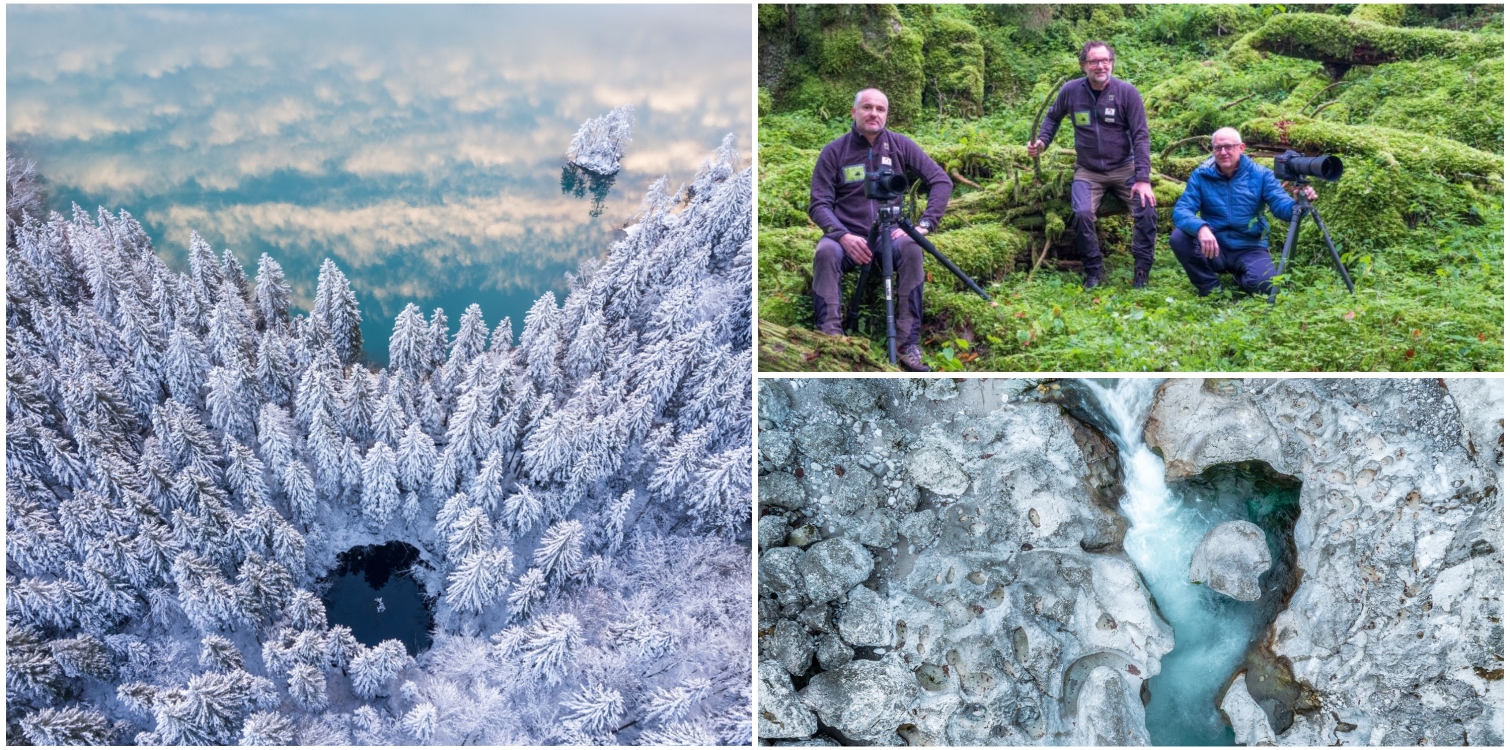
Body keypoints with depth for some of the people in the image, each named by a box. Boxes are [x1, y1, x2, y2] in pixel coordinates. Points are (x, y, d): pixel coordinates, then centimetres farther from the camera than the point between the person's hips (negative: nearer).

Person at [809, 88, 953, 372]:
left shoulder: (900, 145, 3)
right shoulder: (834, 152, 0)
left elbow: (942, 181, 0)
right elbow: (819, 204, -5)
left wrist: (924, 225, -14)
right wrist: (844, 236, -23)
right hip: (848, 235, -1)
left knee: (912, 248, -32)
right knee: (826, 252, -34)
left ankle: (908, 345, -30)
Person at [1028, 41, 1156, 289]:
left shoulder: (1126, 92, -10)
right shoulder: (1070, 91, -4)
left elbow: (1140, 136, -11)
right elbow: (1053, 117, 17)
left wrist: (1142, 178, -18)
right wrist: (1042, 142, -2)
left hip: (1124, 168, -1)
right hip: (1088, 171, 1)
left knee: (1147, 209, -22)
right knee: (1082, 213, -26)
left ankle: (1142, 272, -5)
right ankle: (1093, 272, -6)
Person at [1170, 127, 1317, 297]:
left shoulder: (1260, 174, -3)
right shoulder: (1201, 175, -4)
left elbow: (1281, 204, -12)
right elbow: (1181, 210, -16)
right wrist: (1200, 228, -39)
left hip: (1250, 248, 0)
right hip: (1214, 249, 1)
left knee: (1263, 283, -31)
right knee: (1179, 237, -29)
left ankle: (1240, 275, 10)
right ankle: (1210, 287, -4)